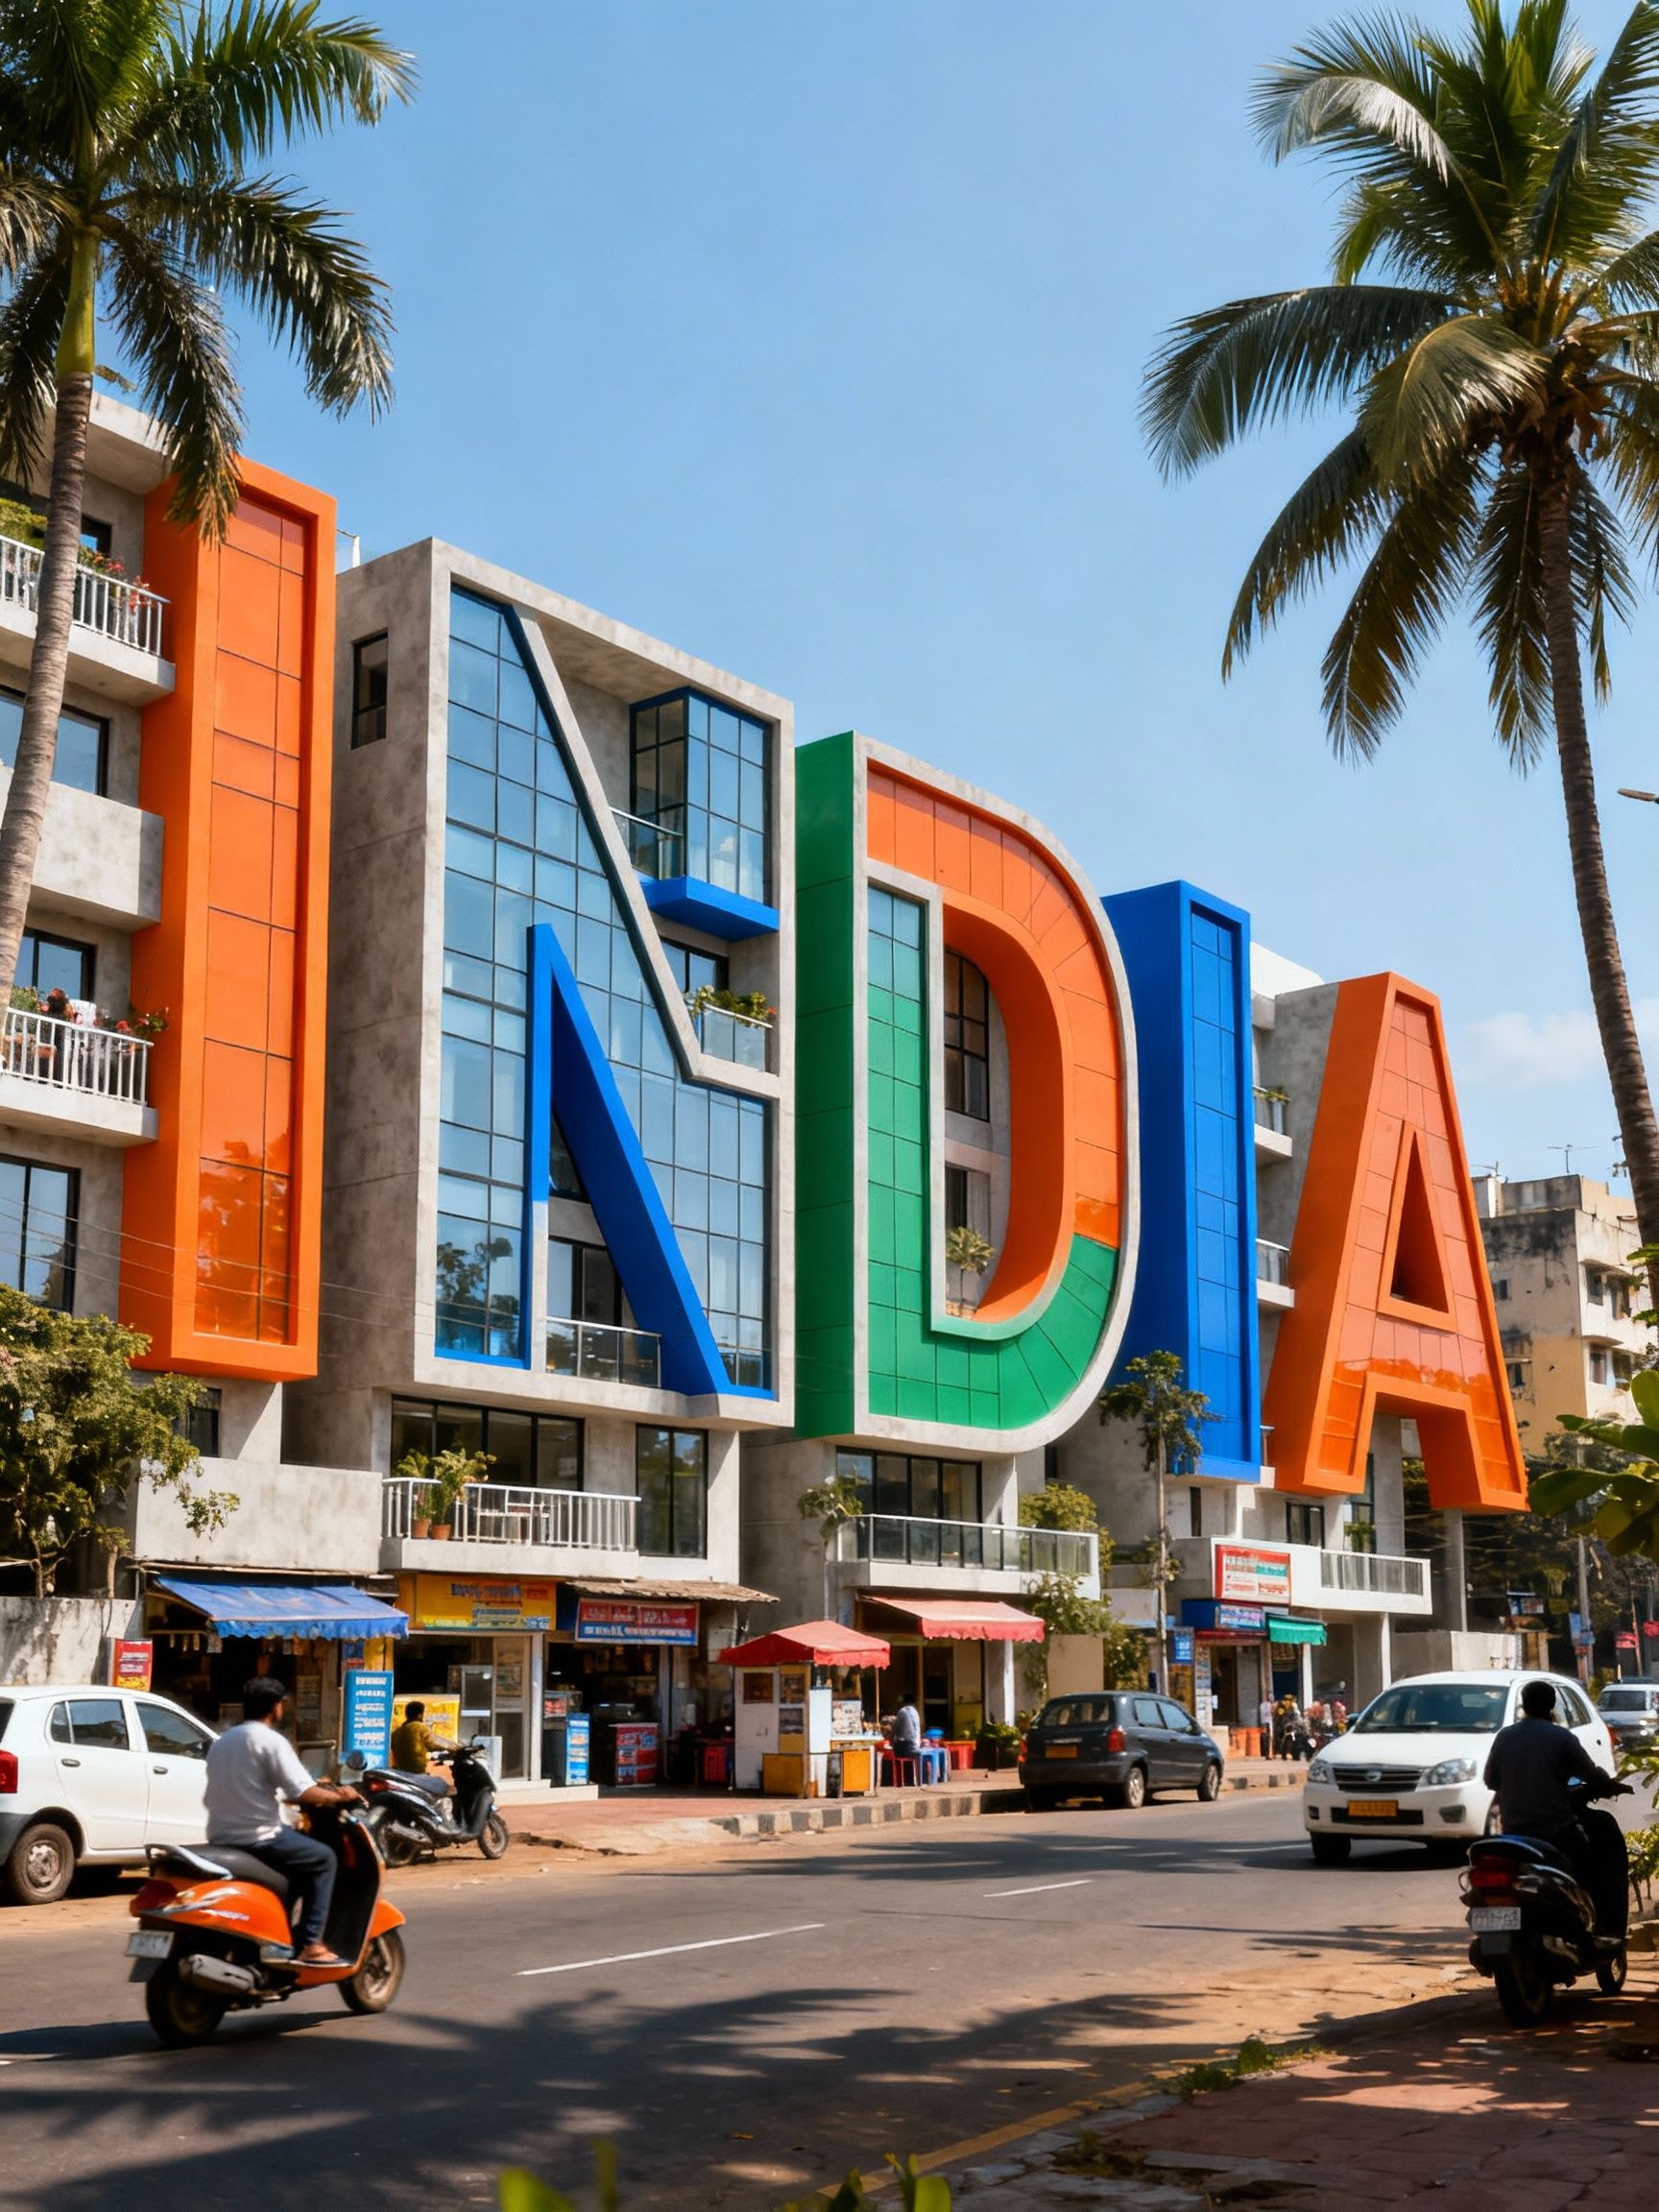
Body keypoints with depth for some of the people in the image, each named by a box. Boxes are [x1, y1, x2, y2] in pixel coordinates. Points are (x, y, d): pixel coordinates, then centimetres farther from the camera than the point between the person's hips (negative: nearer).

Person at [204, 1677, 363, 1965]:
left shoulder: (221, 1742, 15)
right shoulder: (271, 1741, -11)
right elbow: (303, 1794, -19)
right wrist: (339, 1796, -2)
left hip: (220, 1839, 9)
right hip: (257, 1839, -9)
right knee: (322, 1858, 5)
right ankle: (310, 1944, -4)